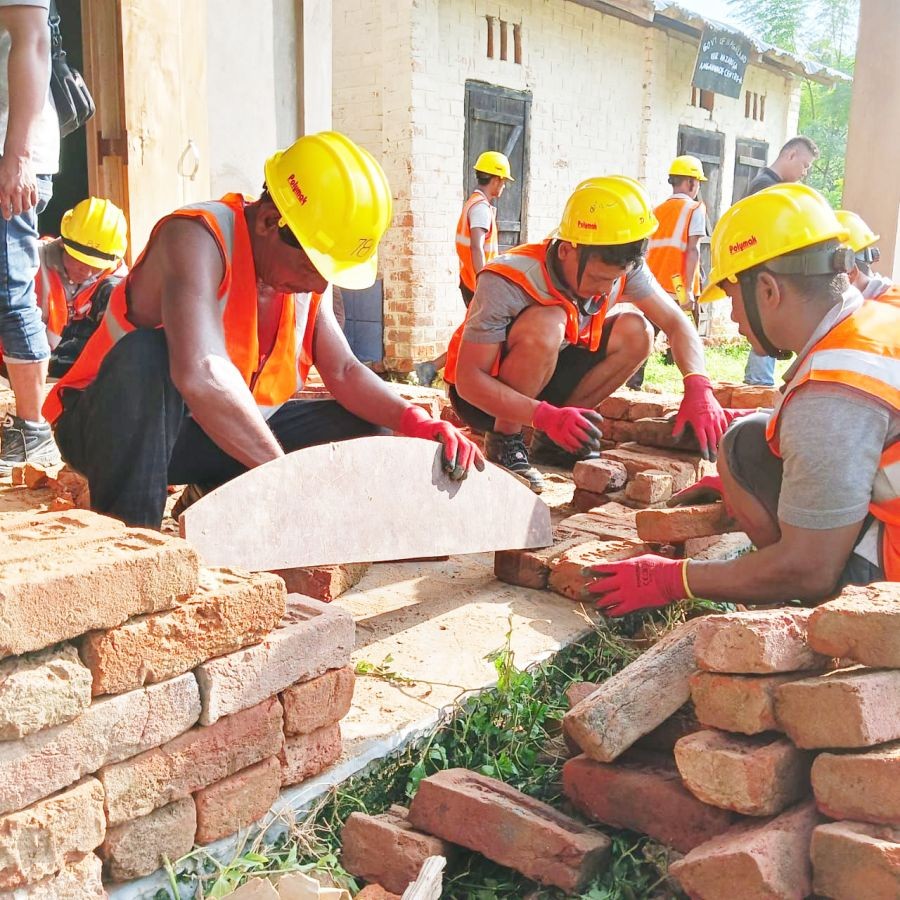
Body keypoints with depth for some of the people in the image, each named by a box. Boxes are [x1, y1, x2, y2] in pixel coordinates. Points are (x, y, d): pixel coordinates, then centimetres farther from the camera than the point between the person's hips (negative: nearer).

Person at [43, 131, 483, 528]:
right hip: (113, 426, -6)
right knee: (148, 354, -38)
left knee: (361, 428, -4)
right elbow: (200, 375, -43)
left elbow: (344, 372, -3)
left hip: (221, 436, 7)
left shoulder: (307, 264, -3)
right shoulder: (196, 237, -27)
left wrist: (415, 421, -21)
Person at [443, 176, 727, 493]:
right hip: (483, 397, -6)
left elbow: (676, 323, -10)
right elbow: (468, 380, -32)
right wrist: (544, 415, -44)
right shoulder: (508, 282, -31)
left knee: (636, 331, -12)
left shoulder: (623, 270, -14)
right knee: (547, 323, -34)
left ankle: (551, 440, -2)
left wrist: (698, 386, -29)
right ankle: (503, 442, -15)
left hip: (543, 382, 6)